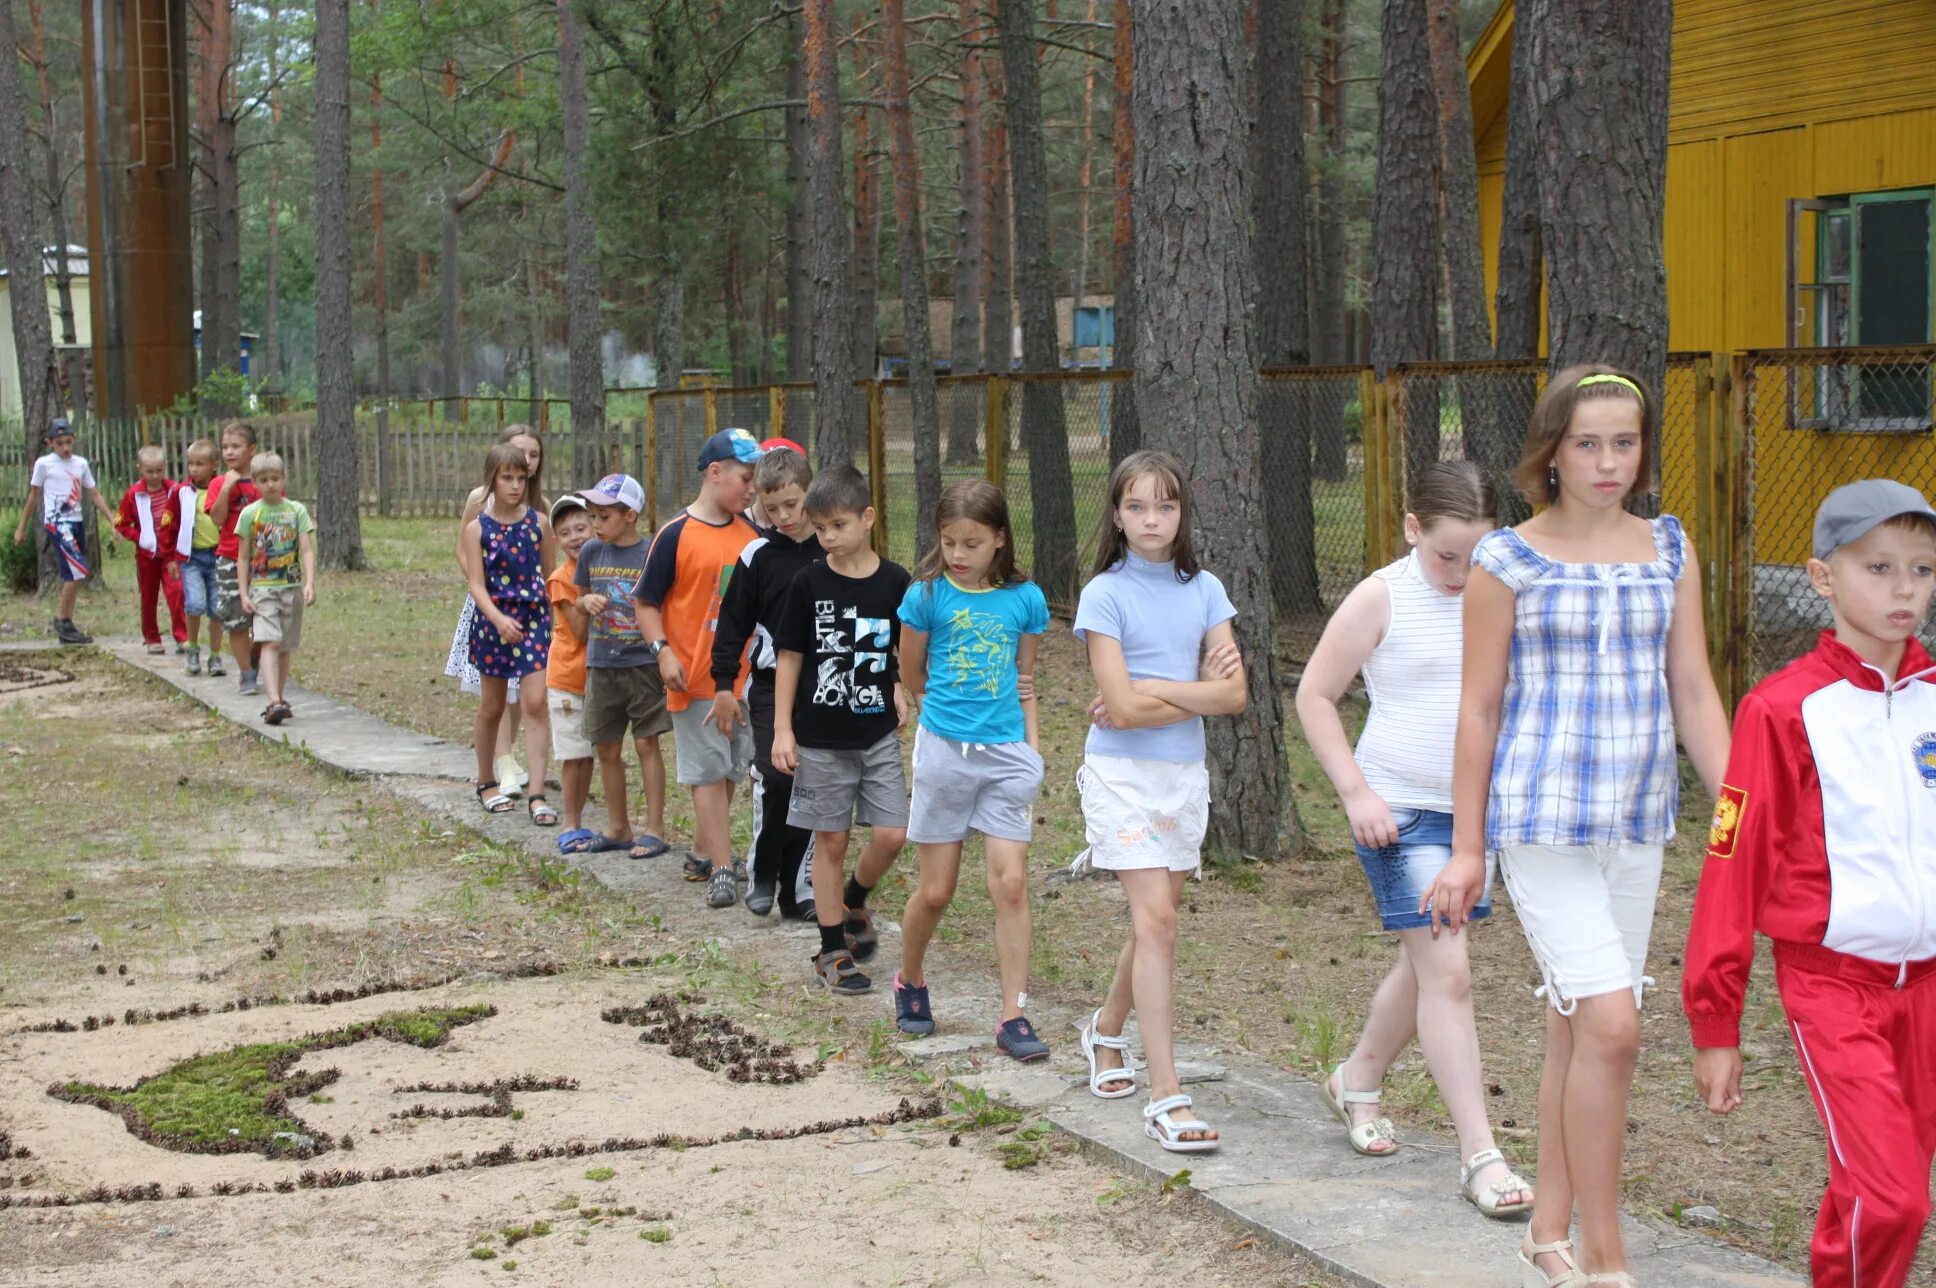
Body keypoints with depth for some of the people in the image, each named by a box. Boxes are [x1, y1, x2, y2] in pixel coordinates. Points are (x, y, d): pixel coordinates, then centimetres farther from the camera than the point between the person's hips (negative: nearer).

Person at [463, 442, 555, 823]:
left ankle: (537, 794, -11)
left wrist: (555, 620, 8)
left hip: (535, 620, 0)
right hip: (493, 620, 0)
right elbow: (476, 584, -9)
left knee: (536, 702, -10)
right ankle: (486, 782, 31)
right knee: (492, 706, 12)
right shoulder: (478, 529, -3)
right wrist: (498, 618, -25)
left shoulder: (539, 523, 2)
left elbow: (549, 576, 9)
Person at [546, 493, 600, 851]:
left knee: (589, 753, 10)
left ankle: (578, 821, 19)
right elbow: (580, 631, -15)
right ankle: (570, 826, 7)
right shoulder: (561, 579, -11)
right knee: (573, 754, -2)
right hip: (568, 677, -5)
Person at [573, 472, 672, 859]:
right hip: (601, 665, 4)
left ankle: (654, 830, 4)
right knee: (607, 749, 10)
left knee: (647, 743, -2)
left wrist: (664, 653, -11)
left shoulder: (651, 554, -8)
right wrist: (587, 602, -7)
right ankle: (617, 827, 22)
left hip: (643, 663, -4)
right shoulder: (591, 552, 4)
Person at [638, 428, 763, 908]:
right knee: (708, 770, -3)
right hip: (695, 676, -6)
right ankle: (722, 869, -2)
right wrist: (663, 652, -17)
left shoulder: (751, 534, 6)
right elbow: (647, 603, -5)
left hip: (744, 673, 6)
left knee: (730, 768, 13)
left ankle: (703, 854, 28)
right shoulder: (676, 535, -10)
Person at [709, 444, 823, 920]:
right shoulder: (758, 556, -1)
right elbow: (733, 623, 4)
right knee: (774, 775, -18)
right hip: (772, 684, -1)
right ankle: (761, 875, -1)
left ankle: (798, 890, 11)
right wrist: (723, 684, 0)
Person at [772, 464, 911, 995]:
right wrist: (782, 729, -3)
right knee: (831, 840, 4)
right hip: (820, 737, -1)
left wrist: (902, 697, -4)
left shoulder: (893, 582, -2)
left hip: (878, 733, 1)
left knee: (892, 834, -5)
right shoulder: (808, 583, -4)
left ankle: (853, 901, 25)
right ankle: (833, 950, 15)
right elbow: (789, 657, 0)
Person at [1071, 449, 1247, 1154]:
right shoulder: (1106, 594, -7)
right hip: (1123, 774, -5)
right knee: (1156, 920, -13)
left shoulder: (1203, 589, 5)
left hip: (1185, 773, 5)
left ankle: (1106, 1030, 41)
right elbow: (1121, 708, -16)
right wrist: (1199, 691, -10)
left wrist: (1152, 688, -13)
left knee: (1155, 918, 13)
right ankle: (1166, 1098, -14)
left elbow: (1234, 694, -4)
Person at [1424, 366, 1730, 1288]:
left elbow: (1695, 695, 9)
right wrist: (1467, 850, -1)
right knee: (1610, 1025, -14)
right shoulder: (1508, 562, -5)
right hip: (1543, 821, -5)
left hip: (1637, 824, 5)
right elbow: (1479, 709, -2)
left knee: (1576, 1028, 12)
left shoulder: (1669, 553, 7)